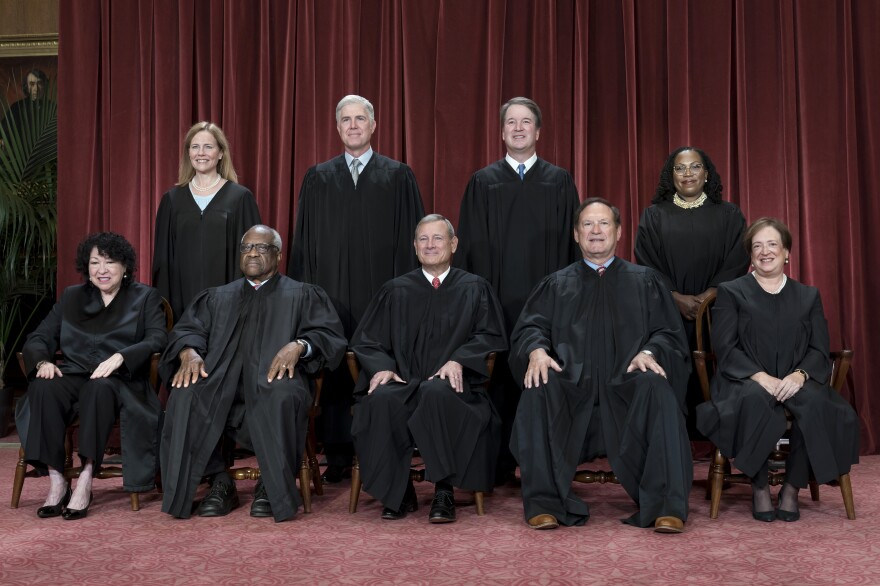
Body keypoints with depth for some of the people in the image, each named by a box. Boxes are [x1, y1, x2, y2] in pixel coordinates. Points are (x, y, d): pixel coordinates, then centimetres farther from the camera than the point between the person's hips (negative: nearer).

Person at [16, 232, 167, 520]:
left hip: (120, 381, -3)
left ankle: (86, 480, -36)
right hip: (74, 376, 3)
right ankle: (56, 480, -29)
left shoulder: (145, 298, 12)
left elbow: (157, 340, -5)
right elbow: (39, 338, 16)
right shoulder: (71, 297, 23)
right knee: (43, 387, -30)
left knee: (100, 388, -38)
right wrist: (43, 361, -8)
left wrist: (119, 357, -23)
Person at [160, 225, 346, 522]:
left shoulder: (302, 295, 20)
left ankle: (272, 486, -20)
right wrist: (189, 352, -8)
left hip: (274, 378, -2)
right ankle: (220, 483, -17)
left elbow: (330, 334, 6)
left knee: (281, 396, -38)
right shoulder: (217, 297, 29)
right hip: (221, 381, 3)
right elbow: (186, 329, 17)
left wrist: (299, 345, -16)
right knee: (186, 394, -30)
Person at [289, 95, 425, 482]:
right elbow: (304, 239, 11)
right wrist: (304, 290, 3)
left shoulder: (399, 177, 6)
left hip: (381, 291, -1)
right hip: (331, 289, 2)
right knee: (334, 371, 2)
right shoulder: (318, 178, 11)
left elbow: (410, 237, 3)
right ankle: (337, 455, 12)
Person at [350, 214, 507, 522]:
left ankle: (444, 491, -26)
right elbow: (366, 339, 14)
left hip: (451, 384, -1)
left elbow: (491, 336, 5)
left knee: (437, 393, -38)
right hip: (402, 383, 2)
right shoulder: (395, 291, 18)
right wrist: (381, 367, -8)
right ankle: (398, 493, -18)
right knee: (381, 399, -34)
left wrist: (459, 360, -14)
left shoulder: (475, 289, 15)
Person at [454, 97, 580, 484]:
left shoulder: (559, 182, 9)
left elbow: (570, 243, 7)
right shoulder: (483, 182, 10)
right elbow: (471, 245, 7)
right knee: (499, 378, 1)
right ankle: (499, 464, 11)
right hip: (496, 298, 0)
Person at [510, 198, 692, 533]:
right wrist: (537, 350, -16)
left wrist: (649, 352, -14)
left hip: (626, 387, 0)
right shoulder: (555, 285, 21)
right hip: (571, 389, 1)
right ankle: (544, 503, -26)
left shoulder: (646, 282, 19)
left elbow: (669, 333, 10)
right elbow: (529, 328, 9)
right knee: (538, 391, -31)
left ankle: (666, 508, -31)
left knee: (657, 388, -33)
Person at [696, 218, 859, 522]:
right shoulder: (731, 292, 12)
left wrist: (799, 375, -14)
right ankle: (759, 488, -20)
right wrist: (760, 376, -17)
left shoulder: (808, 296, 20)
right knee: (756, 399, -38)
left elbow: (819, 350, 9)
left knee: (815, 402, -34)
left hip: (794, 383, 2)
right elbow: (725, 347, 0)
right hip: (745, 382, -2)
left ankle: (792, 488, -17)